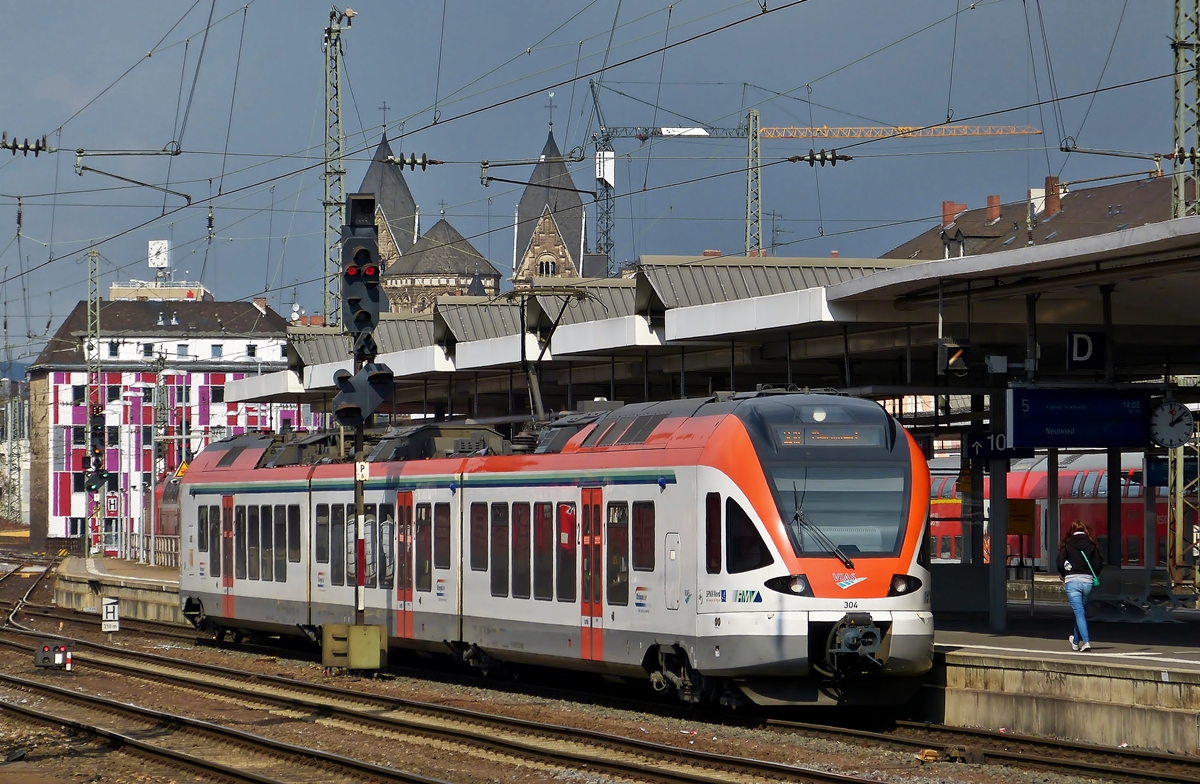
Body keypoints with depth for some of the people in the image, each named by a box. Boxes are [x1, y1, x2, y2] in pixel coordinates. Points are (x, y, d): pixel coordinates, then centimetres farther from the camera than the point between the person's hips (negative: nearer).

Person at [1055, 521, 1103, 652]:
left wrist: (1064, 577, 13)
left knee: (1079, 612, -6)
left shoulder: (1068, 544, 1)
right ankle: (1076, 641, 33)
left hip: (1072, 581, -3)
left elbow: (1060, 563, -5)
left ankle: (1086, 642, -20)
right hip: (1087, 581, 3)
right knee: (1081, 611, 18)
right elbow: (1098, 563, 1)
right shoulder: (1091, 545, 6)